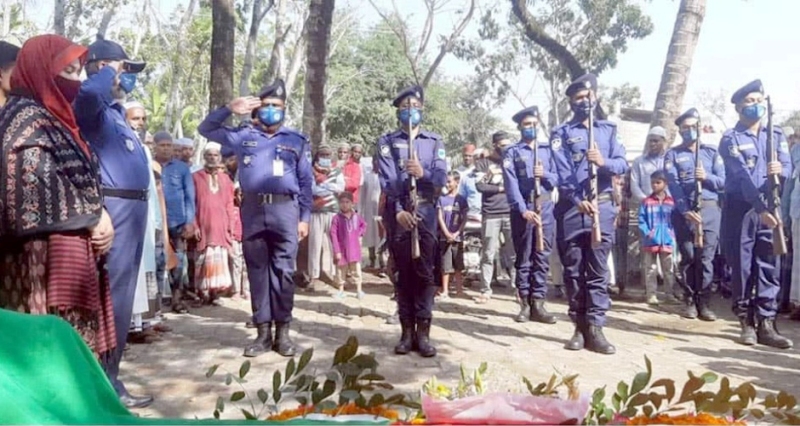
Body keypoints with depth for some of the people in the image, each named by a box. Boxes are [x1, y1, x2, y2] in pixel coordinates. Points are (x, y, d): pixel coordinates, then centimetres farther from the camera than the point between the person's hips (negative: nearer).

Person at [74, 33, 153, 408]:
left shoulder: (114, 111, 21)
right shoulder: (94, 108, -7)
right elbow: (88, 93, -33)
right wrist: (110, 73, -16)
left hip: (133, 206, 10)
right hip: (117, 207, -10)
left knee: (122, 293, 16)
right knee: (114, 294, -7)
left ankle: (106, 374, 29)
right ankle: (105, 383, 0)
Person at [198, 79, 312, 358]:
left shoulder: (297, 140, 10)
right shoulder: (243, 135, 12)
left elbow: (305, 182, 10)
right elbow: (206, 129, 17)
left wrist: (304, 217, 4)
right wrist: (229, 109, 3)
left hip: (285, 210, -1)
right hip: (252, 210, 2)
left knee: (283, 271, -1)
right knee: (257, 271, 5)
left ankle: (282, 332, 8)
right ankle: (263, 332, 13)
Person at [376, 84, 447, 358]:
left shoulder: (435, 141, 12)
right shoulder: (387, 142, 9)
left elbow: (441, 178, 0)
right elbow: (386, 180, -3)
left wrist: (423, 173, -21)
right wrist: (398, 210, -15)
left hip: (426, 210, 0)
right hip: (397, 212, 0)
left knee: (424, 271, -2)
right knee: (403, 272, 3)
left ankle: (423, 332, 1)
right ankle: (407, 331, 9)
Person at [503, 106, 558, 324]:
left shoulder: (548, 149, 14)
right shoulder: (512, 153, 3)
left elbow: (557, 179, 9)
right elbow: (511, 185, -9)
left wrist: (545, 175, -13)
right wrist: (523, 210, -21)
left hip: (545, 207, 3)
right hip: (522, 209, -3)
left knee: (543, 257, 1)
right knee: (523, 258, 2)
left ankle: (538, 304, 5)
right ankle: (525, 304, 8)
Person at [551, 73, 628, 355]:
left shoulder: (609, 129, 15)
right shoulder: (561, 133, 6)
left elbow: (623, 164, 4)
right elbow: (561, 174, -7)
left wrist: (604, 162, -18)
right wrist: (579, 201, -21)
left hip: (602, 207, 2)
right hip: (571, 209, -1)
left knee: (599, 270, 0)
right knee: (573, 270, 3)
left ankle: (595, 328, 1)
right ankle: (580, 327, 12)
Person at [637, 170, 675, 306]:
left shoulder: (672, 202, 1)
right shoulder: (646, 202, -2)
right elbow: (641, 220, -3)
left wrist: (672, 232, -8)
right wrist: (647, 232, -16)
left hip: (667, 241, 1)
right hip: (650, 241, -1)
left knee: (668, 270, 11)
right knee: (651, 269, 5)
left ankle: (670, 294, 20)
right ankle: (651, 294, 11)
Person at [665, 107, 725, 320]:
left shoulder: (712, 152, 14)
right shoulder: (673, 155, 6)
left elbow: (723, 182, 6)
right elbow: (674, 185, -6)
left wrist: (706, 177, -16)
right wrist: (686, 210, -19)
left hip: (709, 209, 1)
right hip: (683, 211, -1)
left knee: (706, 258, -2)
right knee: (688, 258, 3)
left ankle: (704, 303, 3)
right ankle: (690, 302, 11)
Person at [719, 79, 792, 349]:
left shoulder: (776, 134, 11)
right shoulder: (730, 139, -5)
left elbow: (788, 168, 3)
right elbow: (742, 177, -16)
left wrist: (780, 170, -23)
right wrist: (761, 209, -26)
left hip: (769, 208, 4)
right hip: (740, 209, -4)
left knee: (770, 266, 1)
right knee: (742, 268, 2)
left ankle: (766, 324, 6)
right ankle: (747, 323, 11)